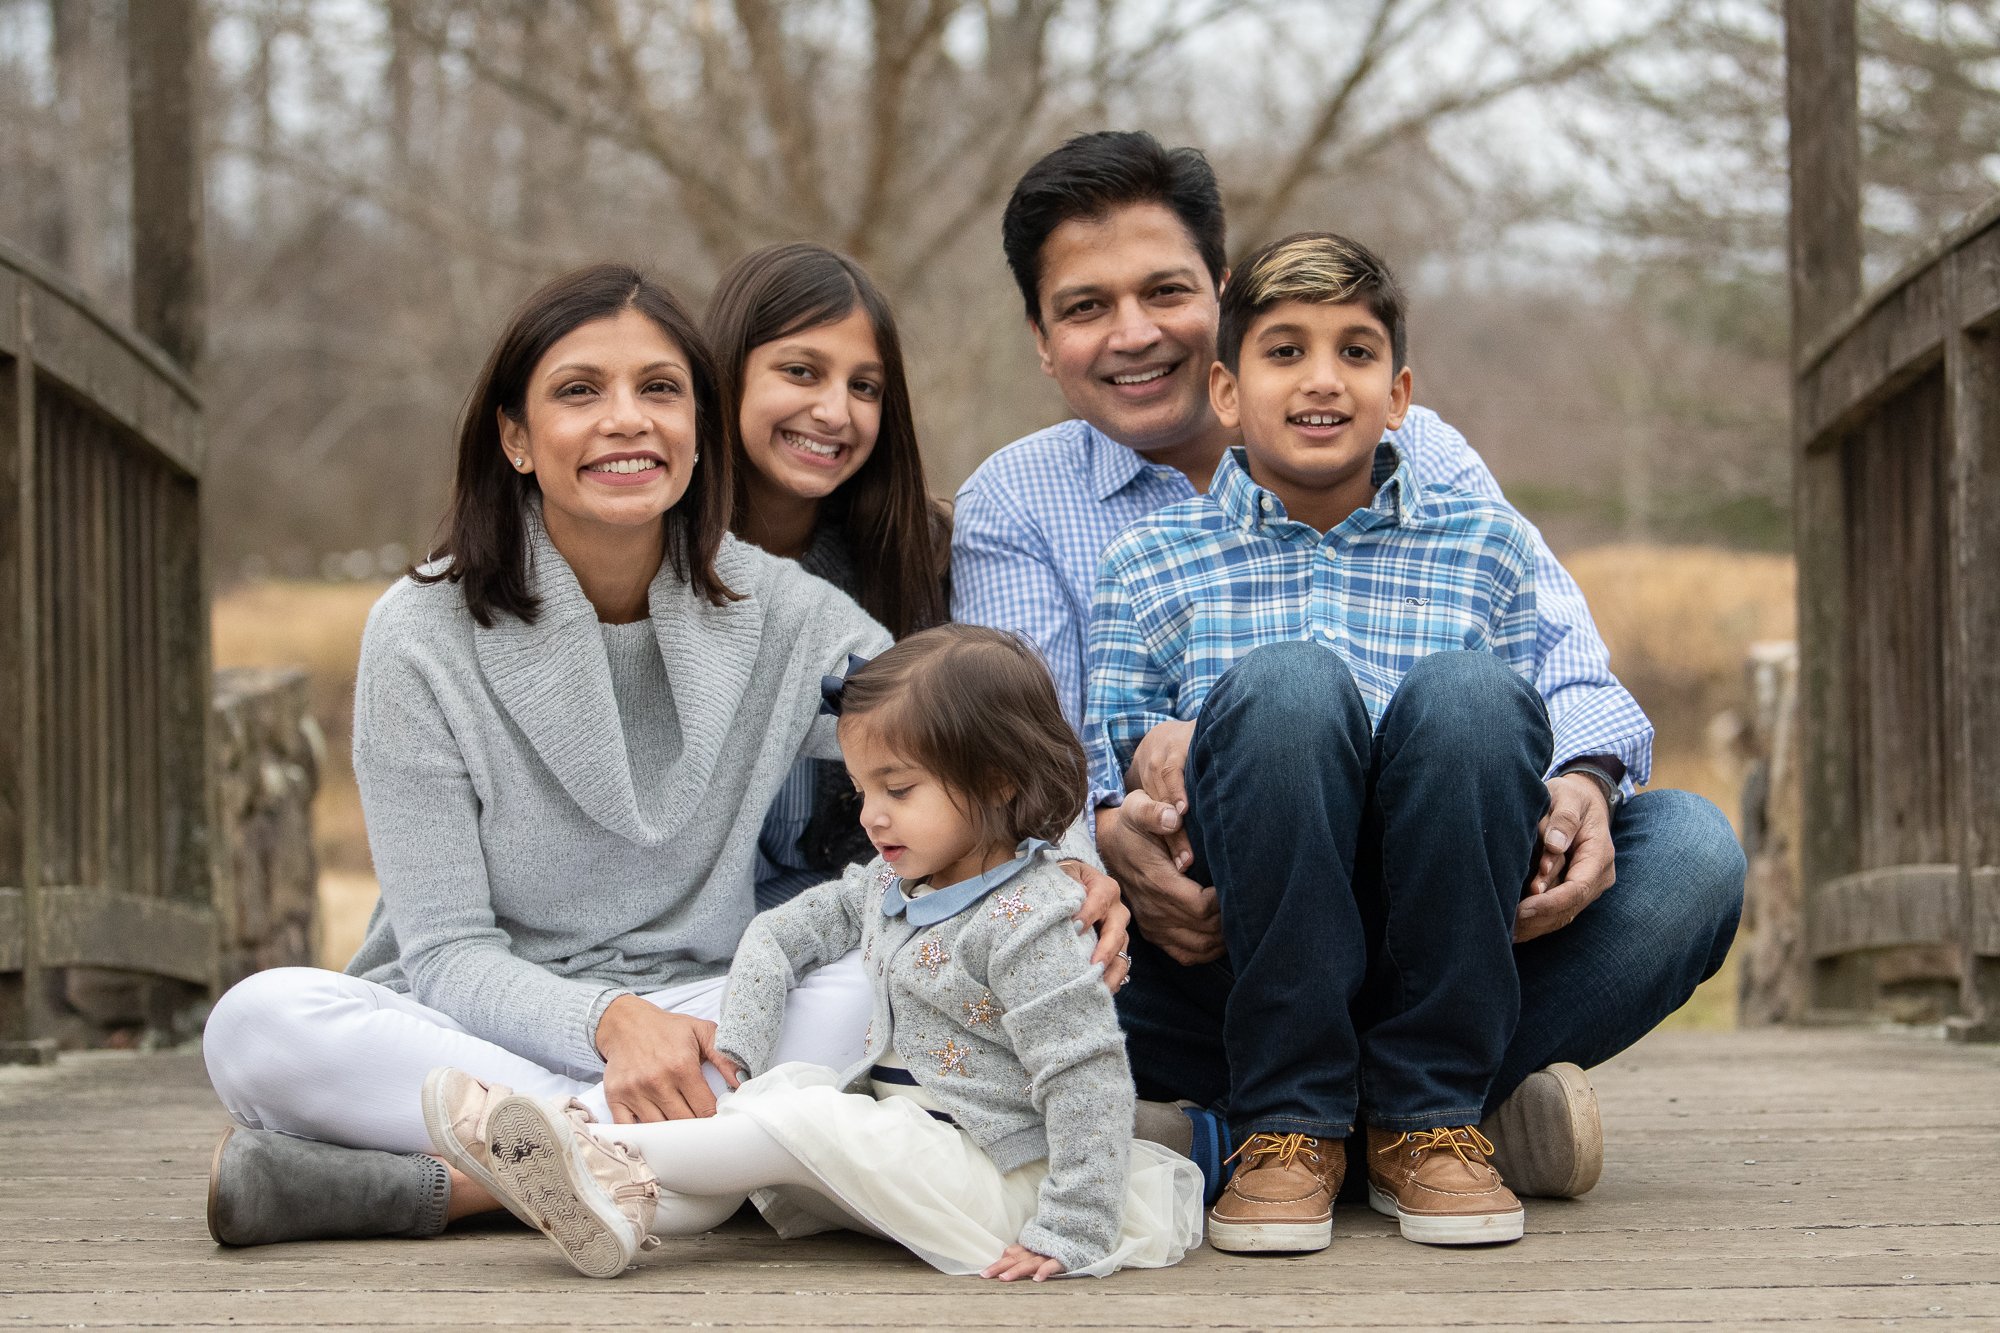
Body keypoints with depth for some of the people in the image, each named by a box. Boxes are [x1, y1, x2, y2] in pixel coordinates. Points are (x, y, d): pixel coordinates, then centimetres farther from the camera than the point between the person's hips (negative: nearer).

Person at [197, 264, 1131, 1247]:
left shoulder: (783, 615, 1)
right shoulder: (422, 639, -5)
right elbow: (446, 954, -9)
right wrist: (610, 1020, -29)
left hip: (698, 1022, 2)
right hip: (474, 1031, -1)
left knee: (867, 995, -29)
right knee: (258, 1023, -30)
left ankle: (455, 1185, -29)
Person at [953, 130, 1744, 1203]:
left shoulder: (1402, 447, 10)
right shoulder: (1010, 507, 8)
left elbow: (1547, 633, -1)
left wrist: (1582, 778, -26)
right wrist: (1106, 834, -30)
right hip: (1195, 939, -1)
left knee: (1687, 850, -23)